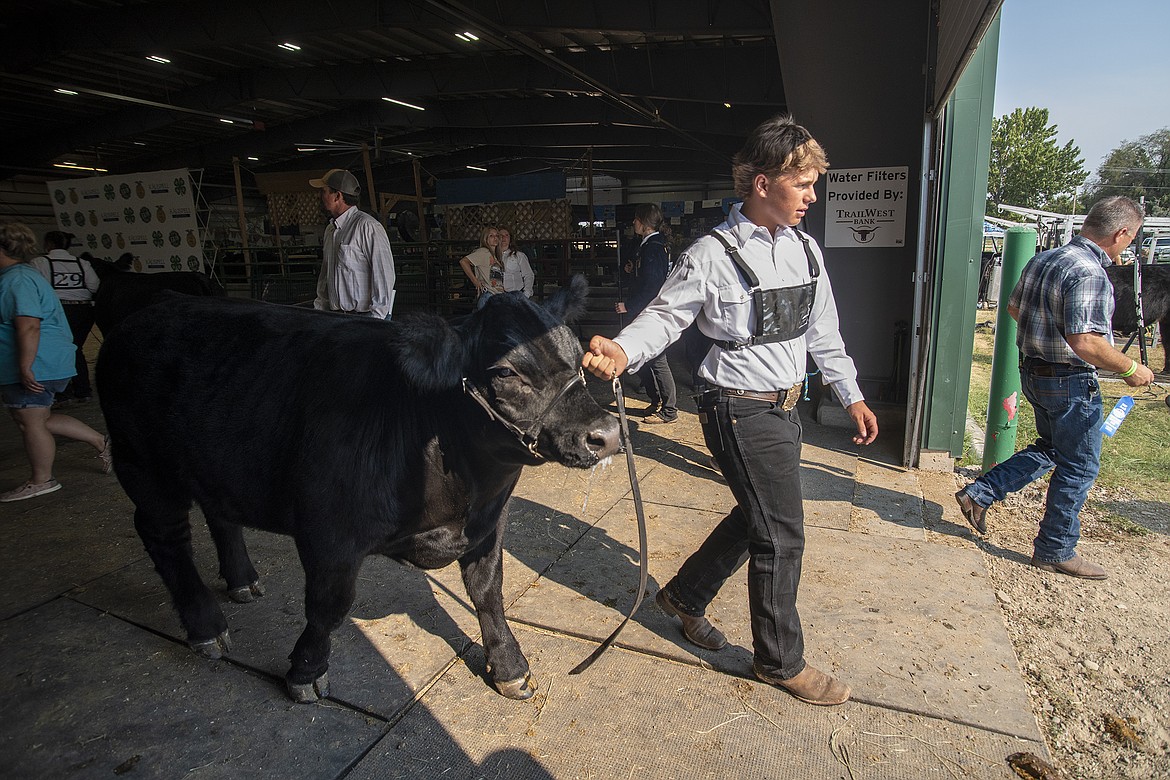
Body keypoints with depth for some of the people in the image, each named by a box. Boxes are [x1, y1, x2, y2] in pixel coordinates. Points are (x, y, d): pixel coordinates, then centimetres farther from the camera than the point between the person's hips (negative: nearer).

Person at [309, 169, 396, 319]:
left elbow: (384, 275, -15)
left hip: (366, 316, -7)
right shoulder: (330, 229, 17)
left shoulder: (368, 226, -10)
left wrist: (376, 318, -17)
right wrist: (318, 309, 17)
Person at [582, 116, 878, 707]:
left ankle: (684, 596, 41)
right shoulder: (712, 255, -15)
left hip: (784, 408, 8)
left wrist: (851, 396, 17)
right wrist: (621, 351, -34)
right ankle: (780, 661, 25)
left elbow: (822, 331, 14)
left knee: (756, 518, 19)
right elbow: (664, 317, -13)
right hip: (743, 413, -8)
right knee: (781, 535, 1)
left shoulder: (805, 249, 7)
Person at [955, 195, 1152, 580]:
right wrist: (1130, 368, -14)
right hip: (1070, 382, -8)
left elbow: (1014, 308, 19)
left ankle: (978, 494, 18)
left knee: (1049, 448, 24)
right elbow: (1086, 342, -28)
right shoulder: (1089, 273, -22)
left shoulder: (1041, 259, 5)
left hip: (1033, 372, 8)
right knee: (1079, 467, 7)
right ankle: (1056, 551, 18)